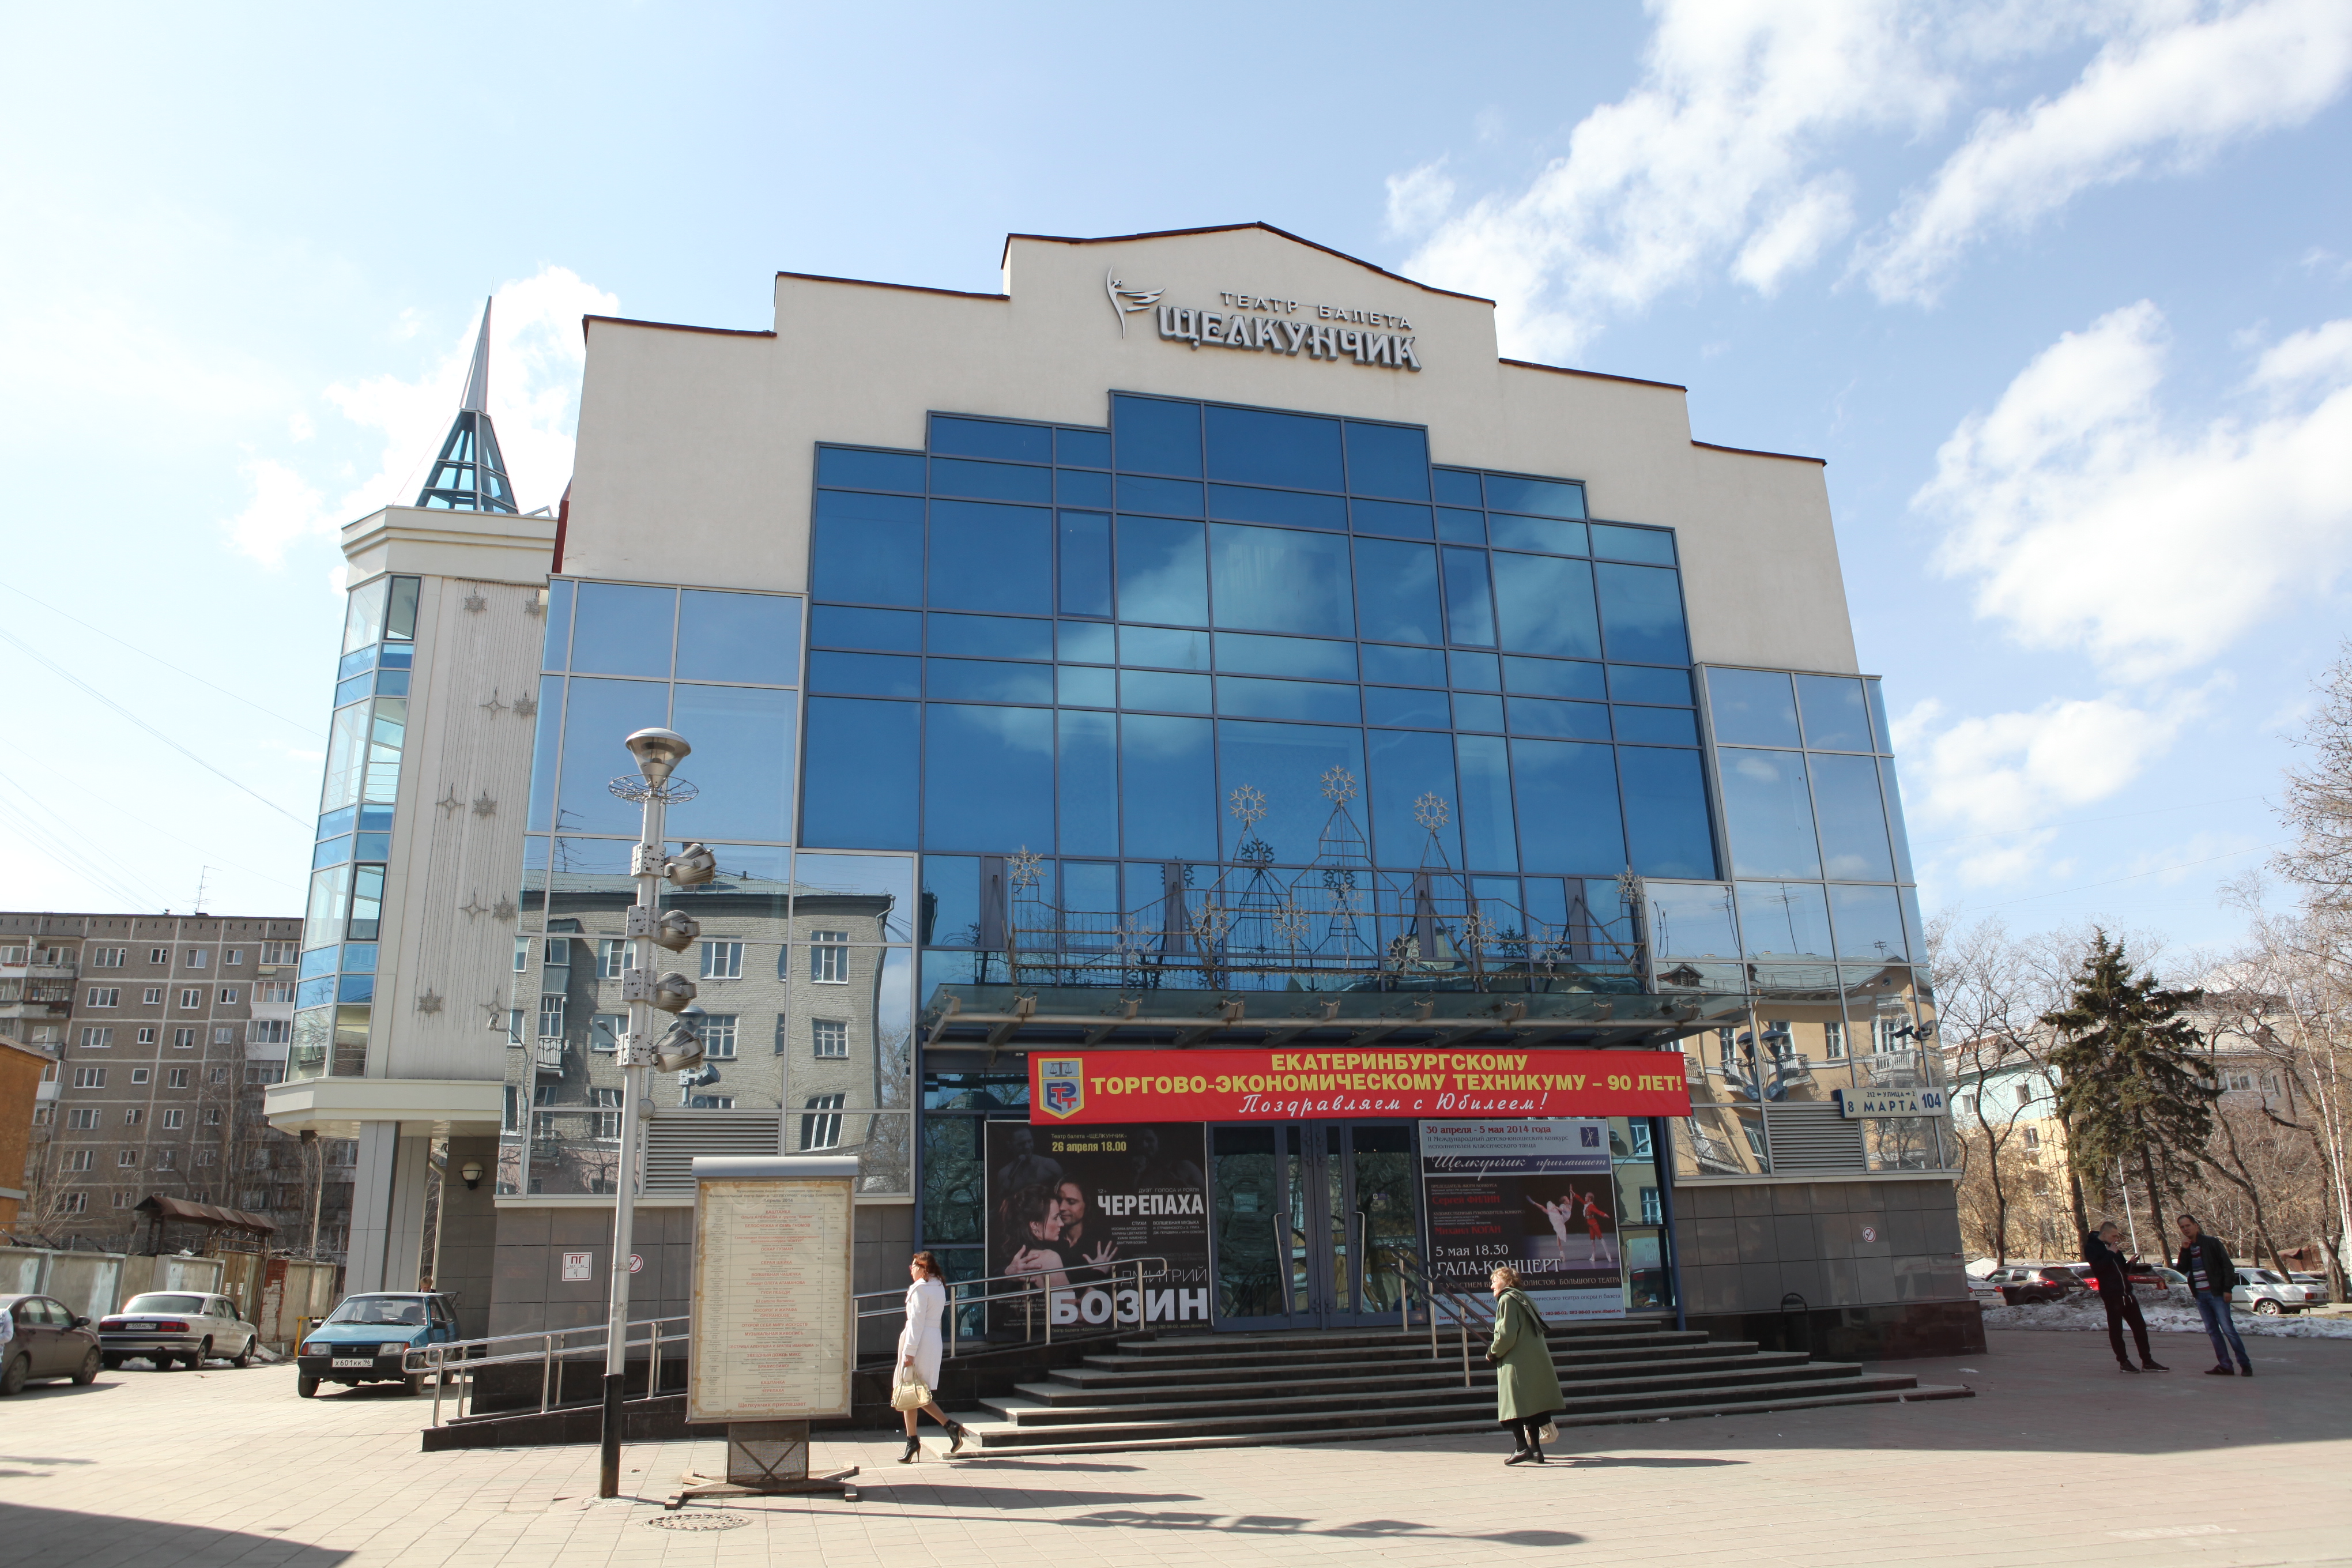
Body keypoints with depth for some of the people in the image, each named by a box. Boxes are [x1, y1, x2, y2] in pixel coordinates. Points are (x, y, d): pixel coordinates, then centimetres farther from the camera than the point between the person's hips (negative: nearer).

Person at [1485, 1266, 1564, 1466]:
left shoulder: (1507, 1300, -8)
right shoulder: (1522, 1299, 18)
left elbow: (1506, 1335, -17)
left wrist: (1492, 1353, -3)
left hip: (1516, 1365, -9)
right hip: (1535, 1363, 9)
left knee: (1513, 1407, -8)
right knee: (1531, 1406, 12)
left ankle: (1523, 1448, -17)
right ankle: (1536, 1450, 13)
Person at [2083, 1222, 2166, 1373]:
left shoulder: (2112, 1247, 18)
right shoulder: (2091, 1247, -6)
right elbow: (2098, 1268, -20)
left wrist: (2130, 1263, 4)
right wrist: (2111, 1254, -17)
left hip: (2125, 1292, 8)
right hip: (2111, 1294, -8)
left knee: (2140, 1326, 7)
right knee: (2116, 1329, -1)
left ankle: (2147, 1361, 13)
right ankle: (2124, 1362, 6)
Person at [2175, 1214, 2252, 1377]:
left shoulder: (2211, 1243, -5)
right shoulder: (2187, 1247, 11)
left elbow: (2228, 1266, -7)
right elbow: (2182, 1269, 1)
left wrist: (2227, 1289, -14)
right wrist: (2184, 1249, -8)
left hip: (2217, 1294, -6)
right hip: (2200, 1296, 6)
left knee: (2228, 1329, -9)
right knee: (2212, 1331, 5)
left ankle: (2245, 1365, -2)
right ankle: (2224, 1365, 8)